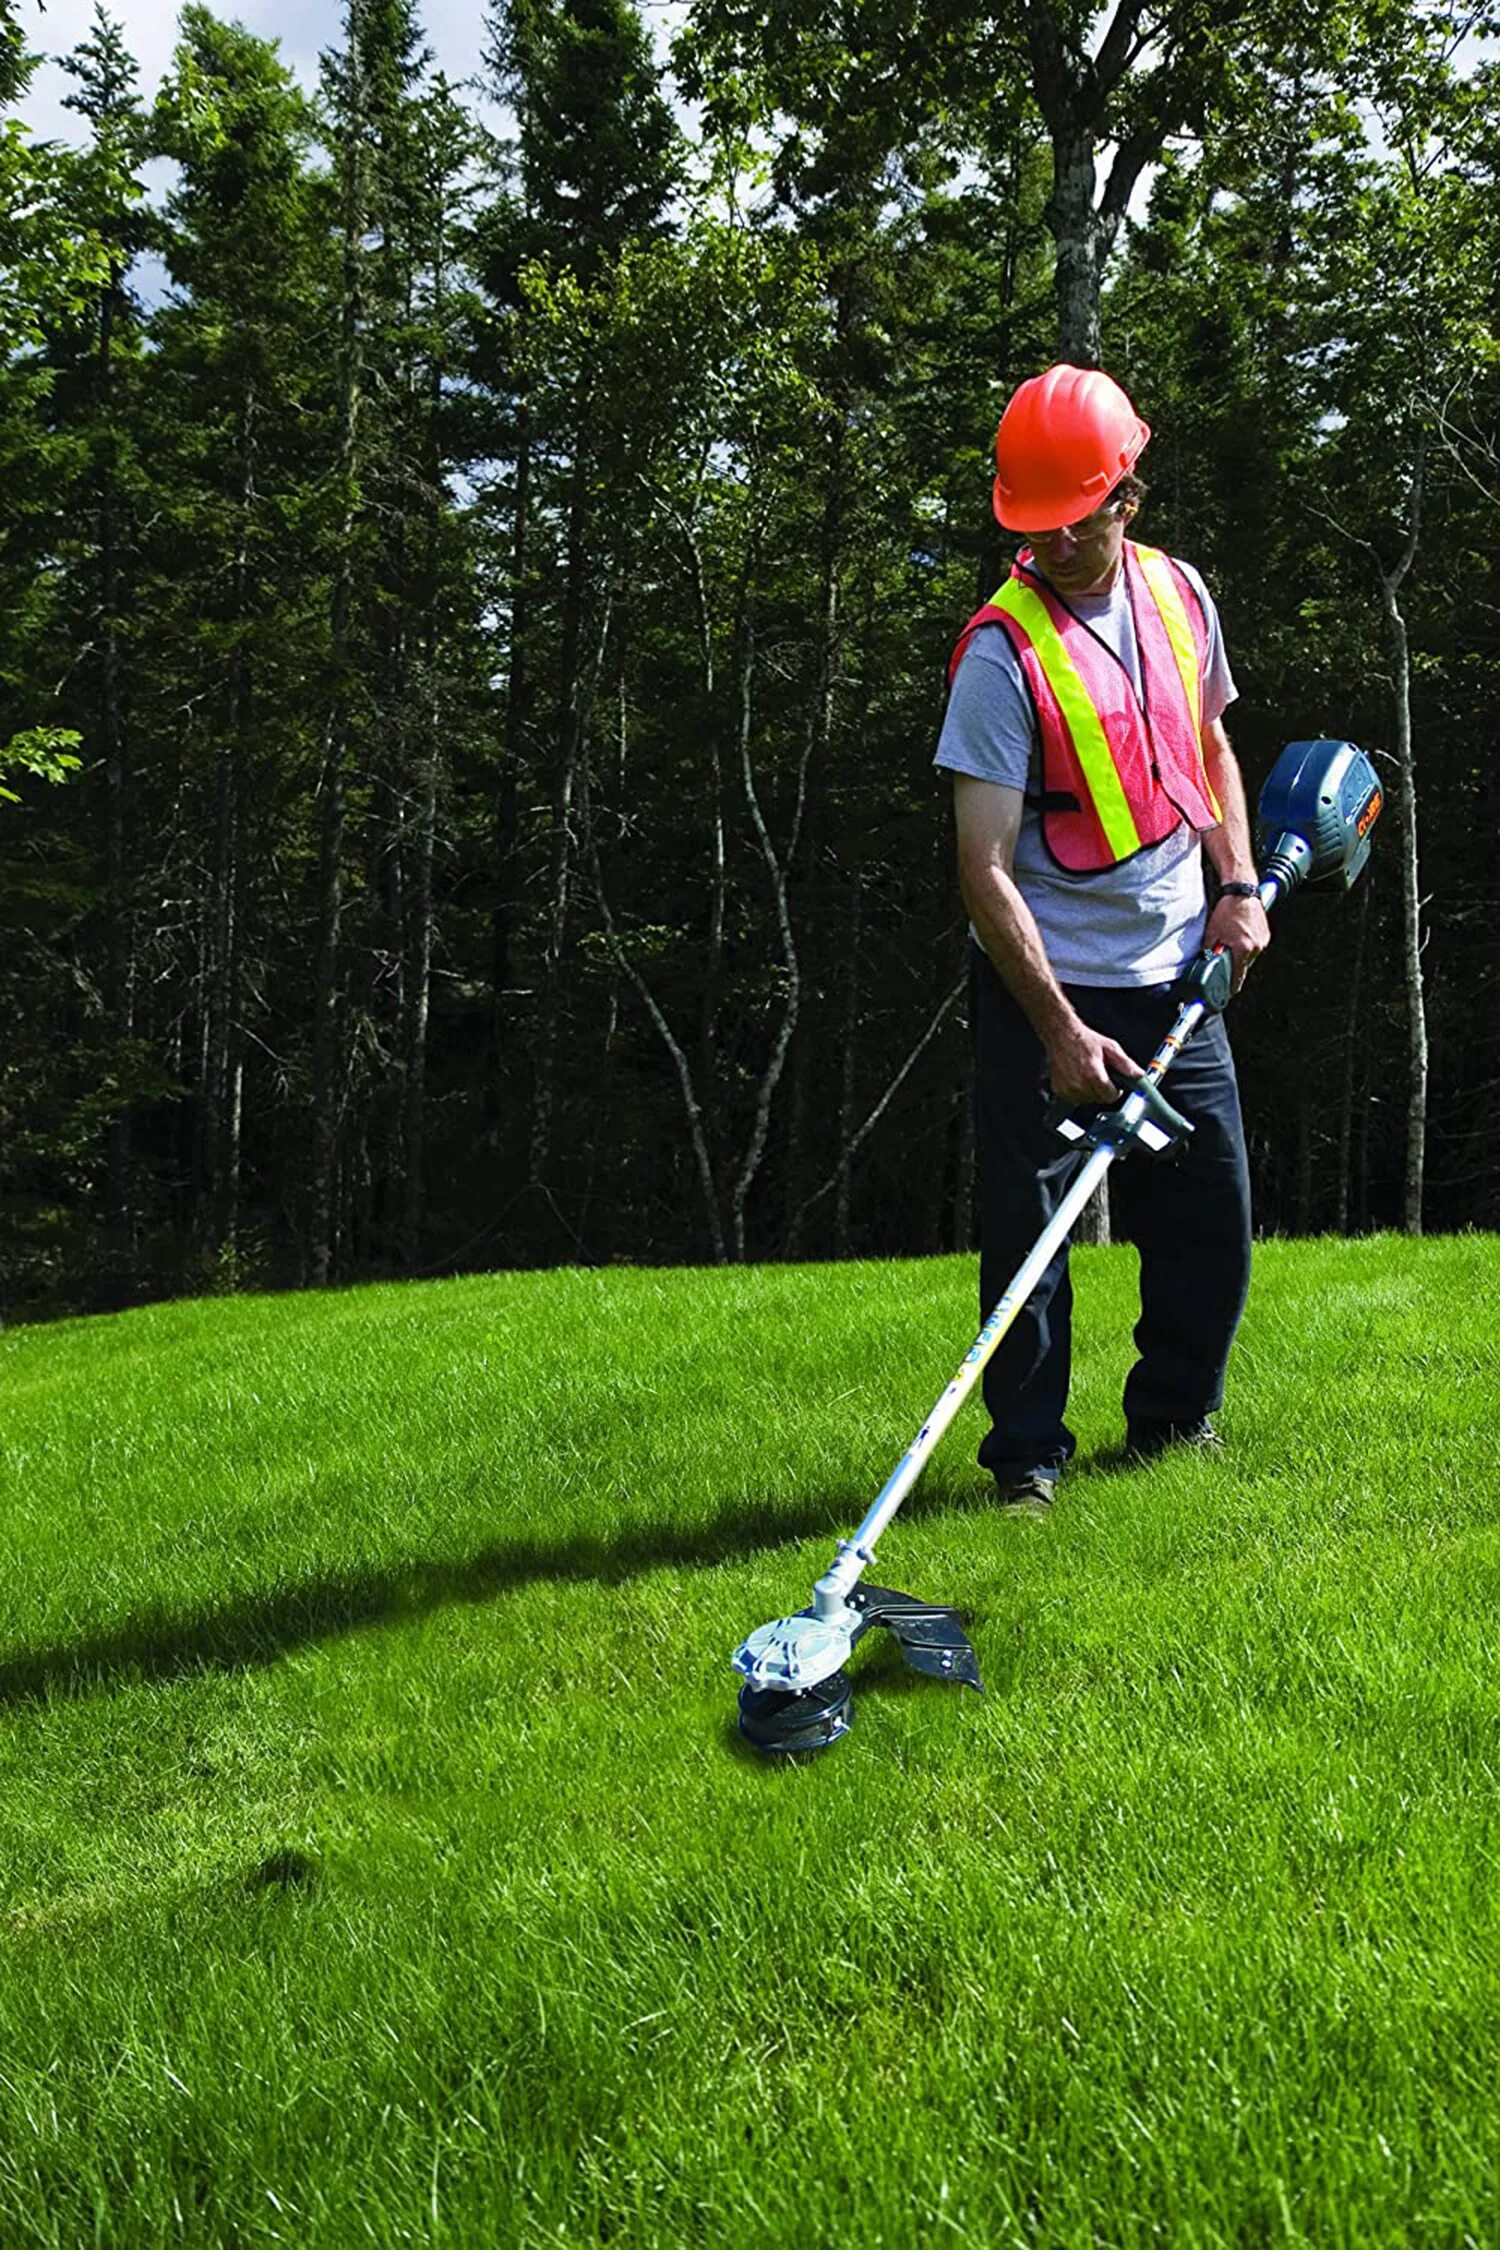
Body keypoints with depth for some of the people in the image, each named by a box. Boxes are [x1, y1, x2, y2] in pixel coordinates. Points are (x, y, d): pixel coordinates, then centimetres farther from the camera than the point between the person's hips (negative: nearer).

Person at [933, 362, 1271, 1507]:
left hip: (1177, 976, 5)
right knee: (1028, 1220, -4)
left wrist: (1238, 885, 5)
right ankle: (1028, 1450, 12)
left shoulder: (1181, 594, 4)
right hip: (1046, 985, -5)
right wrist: (1062, 1031, -24)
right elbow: (985, 867, -18)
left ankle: (1175, 1415, 29)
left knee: (1213, 1214, 9)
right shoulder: (1003, 649, -15)